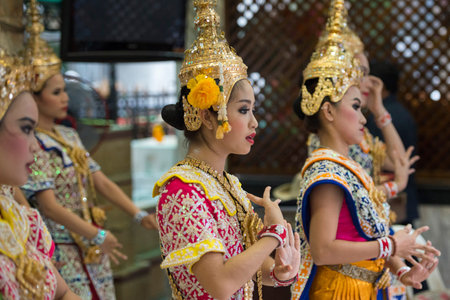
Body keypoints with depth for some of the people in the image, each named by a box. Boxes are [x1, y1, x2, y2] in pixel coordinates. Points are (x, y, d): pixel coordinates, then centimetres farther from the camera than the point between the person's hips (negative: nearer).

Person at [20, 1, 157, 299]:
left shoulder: (69, 136, 11)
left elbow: (101, 182, 10)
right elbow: (49, 206, -19)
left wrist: (139, 214, 0)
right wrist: (96, 235, -20)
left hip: (93, 250, 7)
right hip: (62, 252, -7)